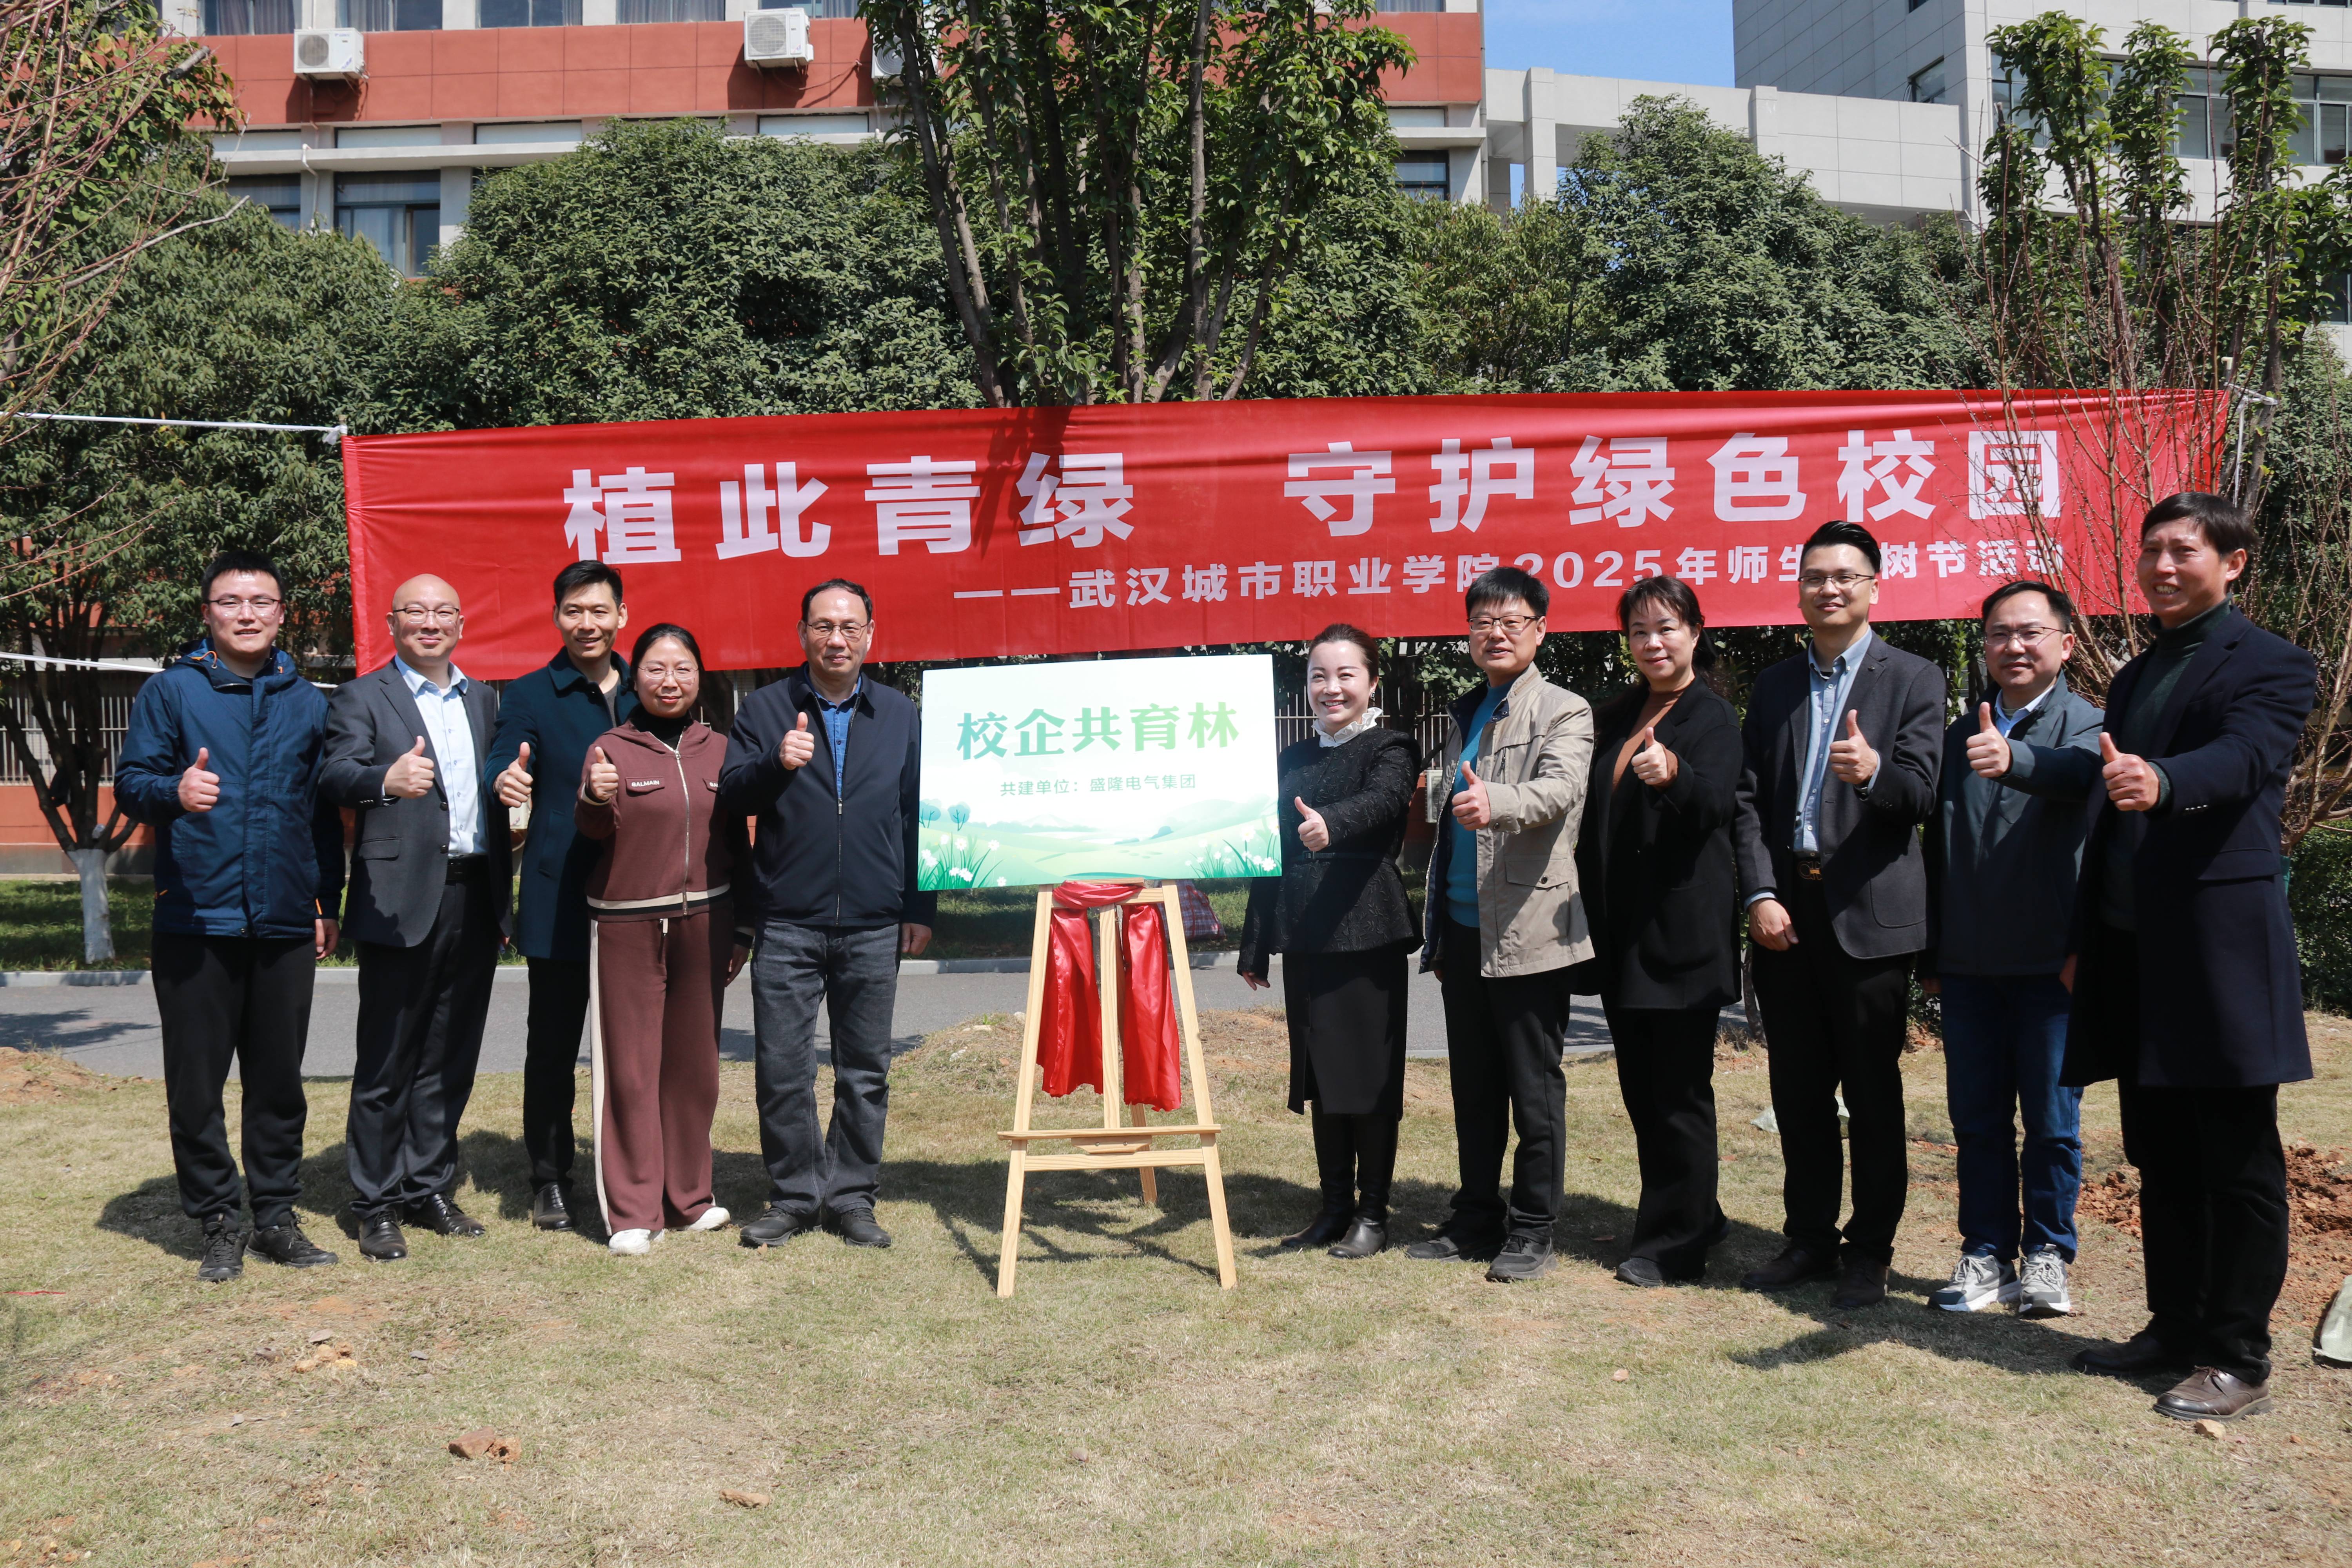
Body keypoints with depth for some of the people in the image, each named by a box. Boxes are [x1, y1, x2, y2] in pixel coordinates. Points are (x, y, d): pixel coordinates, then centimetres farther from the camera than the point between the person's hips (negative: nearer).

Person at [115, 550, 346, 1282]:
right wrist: (174, 791, -25)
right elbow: (131, 784, -3)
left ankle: (276, 1215, 19)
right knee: (197, 1082, 3)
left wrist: (328, 903, 11)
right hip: (197, 917, -2)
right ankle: (218, 1224, 14)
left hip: (285, 920, 3)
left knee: (279, 1079, 9)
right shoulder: (171, 691, 3)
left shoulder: (307, 702, 11)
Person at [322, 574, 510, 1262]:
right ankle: (376, 1206, 12)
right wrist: (386, 780, -40)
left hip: (475, 898, 5)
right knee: (387, 1063, 2)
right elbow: (336, 776, -17)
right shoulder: (362, 698, 0)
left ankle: (430, 1188, 24)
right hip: (401, 901, -5)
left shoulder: (483, 700, 16)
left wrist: (502, 895, 12)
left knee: (450, 1058, 12)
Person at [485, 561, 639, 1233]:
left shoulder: (646, 693, 10)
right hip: (560, 901, -3)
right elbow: (500, 765, -12)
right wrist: (504, 782, -36)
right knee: (553, 1046, 6)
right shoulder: (529, 695, 0)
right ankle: (550, 1180, 18)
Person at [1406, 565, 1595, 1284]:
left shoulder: (1564, 712, -3)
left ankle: (1532, 1230, 11)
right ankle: (1476, 1218, 23)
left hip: (1527, 930, -7)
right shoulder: (1466, 714, 18)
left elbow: (1560, 789, -24)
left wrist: (1495, 802, -45)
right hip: (1464, 930, 7)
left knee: (1534, 1087, 1)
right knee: (1472, 1084, 13)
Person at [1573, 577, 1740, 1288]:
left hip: (1682, 930, -7)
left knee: (1679, 1090, -1)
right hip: (1621, 929, 7)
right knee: (1641, 1088, 12)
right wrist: (1594, 916, 8)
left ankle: (1673, 1242, 8)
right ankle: (1694, 1218, 25)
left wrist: (1673, 774, -43)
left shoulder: (1713, 717, -6)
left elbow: (1713, 806, -22)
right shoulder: (1615, 717, 14)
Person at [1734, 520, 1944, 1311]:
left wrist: (1874, 770, -33)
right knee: (1798, 1091, 11)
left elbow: (1922, 794, -10)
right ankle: (1810, 1239, 24)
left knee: (1873, 1094, 3)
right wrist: (1760, 895, -5)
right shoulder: (1774, 686, 13)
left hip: (1870, 915, -4)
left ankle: (1869, 1253, 15)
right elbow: (1748, 798, 7)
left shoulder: (1913, 679, 1)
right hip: (1785, 912, 4)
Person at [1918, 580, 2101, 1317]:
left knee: (2052, 1120, 4)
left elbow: (2077, 770, -28)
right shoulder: (1960, 736, 13)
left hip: (2051, 959, -4)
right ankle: (1986, 1254, 18)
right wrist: (1929, 955, 13)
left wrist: (2014, 758, -50)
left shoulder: (2088, 725, -3)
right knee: (1978, 1118, 9)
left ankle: (2046, 1256, 17)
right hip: (1970, 962, 4)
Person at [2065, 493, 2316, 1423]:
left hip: (2220, 945, -7)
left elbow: (2242, 758, -24)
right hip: (2134, 949, 7)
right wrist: (2082, 938, 18)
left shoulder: (2271, 666, -3)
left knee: (2238, 1163, 0)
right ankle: (2175, 1329, 25)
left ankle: (2237, 1360, 8)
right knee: (2160, 1158, 14)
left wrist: (2161, 781, -45)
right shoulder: (2135, 679, 19)